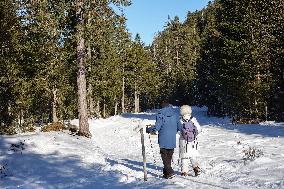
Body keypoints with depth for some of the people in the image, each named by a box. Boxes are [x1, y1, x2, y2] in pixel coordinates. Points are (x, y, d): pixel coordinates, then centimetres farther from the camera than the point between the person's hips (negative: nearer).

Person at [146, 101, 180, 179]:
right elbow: (178, 127, 10)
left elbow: (157, 127, -15)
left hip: (164, 140, -5)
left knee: (165, 156, 3)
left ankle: (170, 172, -6)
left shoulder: (161, 114, -10)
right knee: (169, 156, 15)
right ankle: (166, 171, 23)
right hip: (173, 140, 5)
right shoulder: (175, 114, 5)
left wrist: (148, 130, 1)